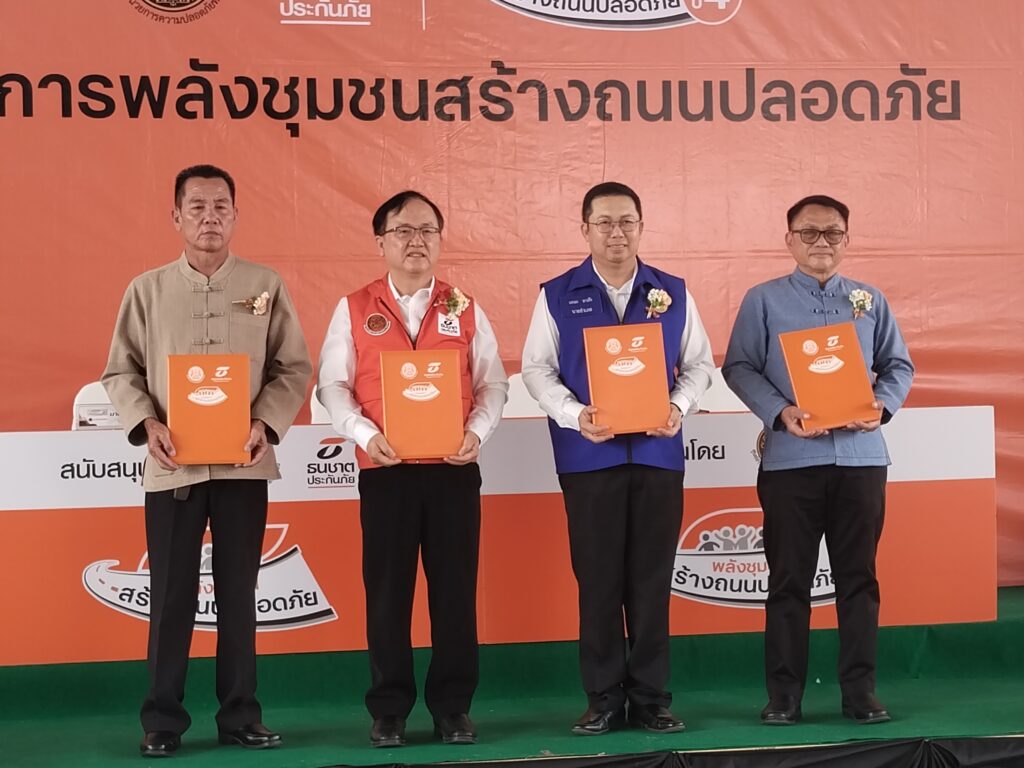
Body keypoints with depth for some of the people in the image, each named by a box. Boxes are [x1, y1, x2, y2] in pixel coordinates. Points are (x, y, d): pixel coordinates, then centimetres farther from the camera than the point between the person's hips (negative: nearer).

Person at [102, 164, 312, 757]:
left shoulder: (266, 286, 5)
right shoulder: (147, 290, 5)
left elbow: (294, 367, 5)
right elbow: (121, 371, 6)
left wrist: (266, 423, -11)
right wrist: (147, 424, -12)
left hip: (244, 463, 1)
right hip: (172, 464, 0)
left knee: (239, 592, 8)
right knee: (171, 595, 3)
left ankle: (241, 714, 17)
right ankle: (163, 719, 12)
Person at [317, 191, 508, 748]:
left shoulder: (464, 309, 9)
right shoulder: (354, 310, 5)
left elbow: (493, 383, 7)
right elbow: (332, 386, 2)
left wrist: (478, 431, -11)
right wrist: (365, 434, -14)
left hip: (454, 469, 1)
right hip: (385, 471, -1)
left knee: (455, 591, 3)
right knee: (387, 593, 2)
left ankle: (453, 707, 14)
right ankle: (389, 711, 12)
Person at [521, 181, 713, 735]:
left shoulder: (673, 293, 8)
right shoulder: (557, 295, 4)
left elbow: (699, 363, 11)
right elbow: (536, 368, 2)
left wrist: (679, 407, -9)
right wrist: (575, 415, -14)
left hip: (658, 454, 1)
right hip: (588, 456, -1)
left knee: (652, 581, 4)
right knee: (597, 581, 3)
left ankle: (651, 698, 14)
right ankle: (603, 700, 13)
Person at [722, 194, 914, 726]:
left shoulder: (871, 301, 12)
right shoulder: (763, 300, 5)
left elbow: (899, 365, 14)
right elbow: (739, 368, 0)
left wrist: (882, 405, -7)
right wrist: (781, 413, -15)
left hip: (860, 457, 2)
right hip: (790, 459, -2)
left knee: (858, 578, 5)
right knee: (789, 579, 2)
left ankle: (860, 693, 13)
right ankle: (784, 696, 9)